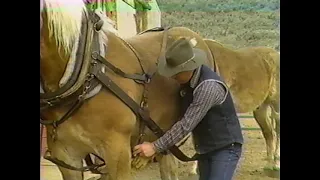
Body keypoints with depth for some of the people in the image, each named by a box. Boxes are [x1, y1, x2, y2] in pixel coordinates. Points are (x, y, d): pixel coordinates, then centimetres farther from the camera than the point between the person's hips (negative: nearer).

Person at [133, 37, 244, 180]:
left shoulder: (209, 86, -29)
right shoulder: (188, 81, -2)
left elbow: (186, 125, -30)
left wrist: (156, 147, -26)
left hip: (225, 148, -9)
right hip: (205, 149, 9)